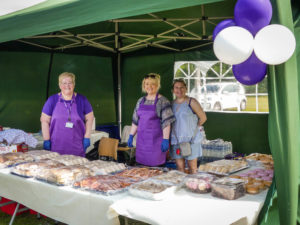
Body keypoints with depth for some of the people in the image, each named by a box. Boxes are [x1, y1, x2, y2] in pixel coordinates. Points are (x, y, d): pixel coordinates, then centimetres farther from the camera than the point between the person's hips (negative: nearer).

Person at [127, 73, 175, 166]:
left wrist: (165, 140, -16)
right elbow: (135, 120, 17)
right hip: (142, 139, 5)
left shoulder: (162, 101, -6)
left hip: (156, 140, -5)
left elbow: (166, 122, -11)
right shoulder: (141, 101, 13)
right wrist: (131, 136, 13)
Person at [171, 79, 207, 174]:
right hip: (176, 140, 4)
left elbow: (203, 117, -2)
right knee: (180, 167, 8)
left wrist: (194, 128, 7)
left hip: (191, 139, -4)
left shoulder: (191, 102, -7)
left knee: (192, 167, 3)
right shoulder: (172, 104, 9)